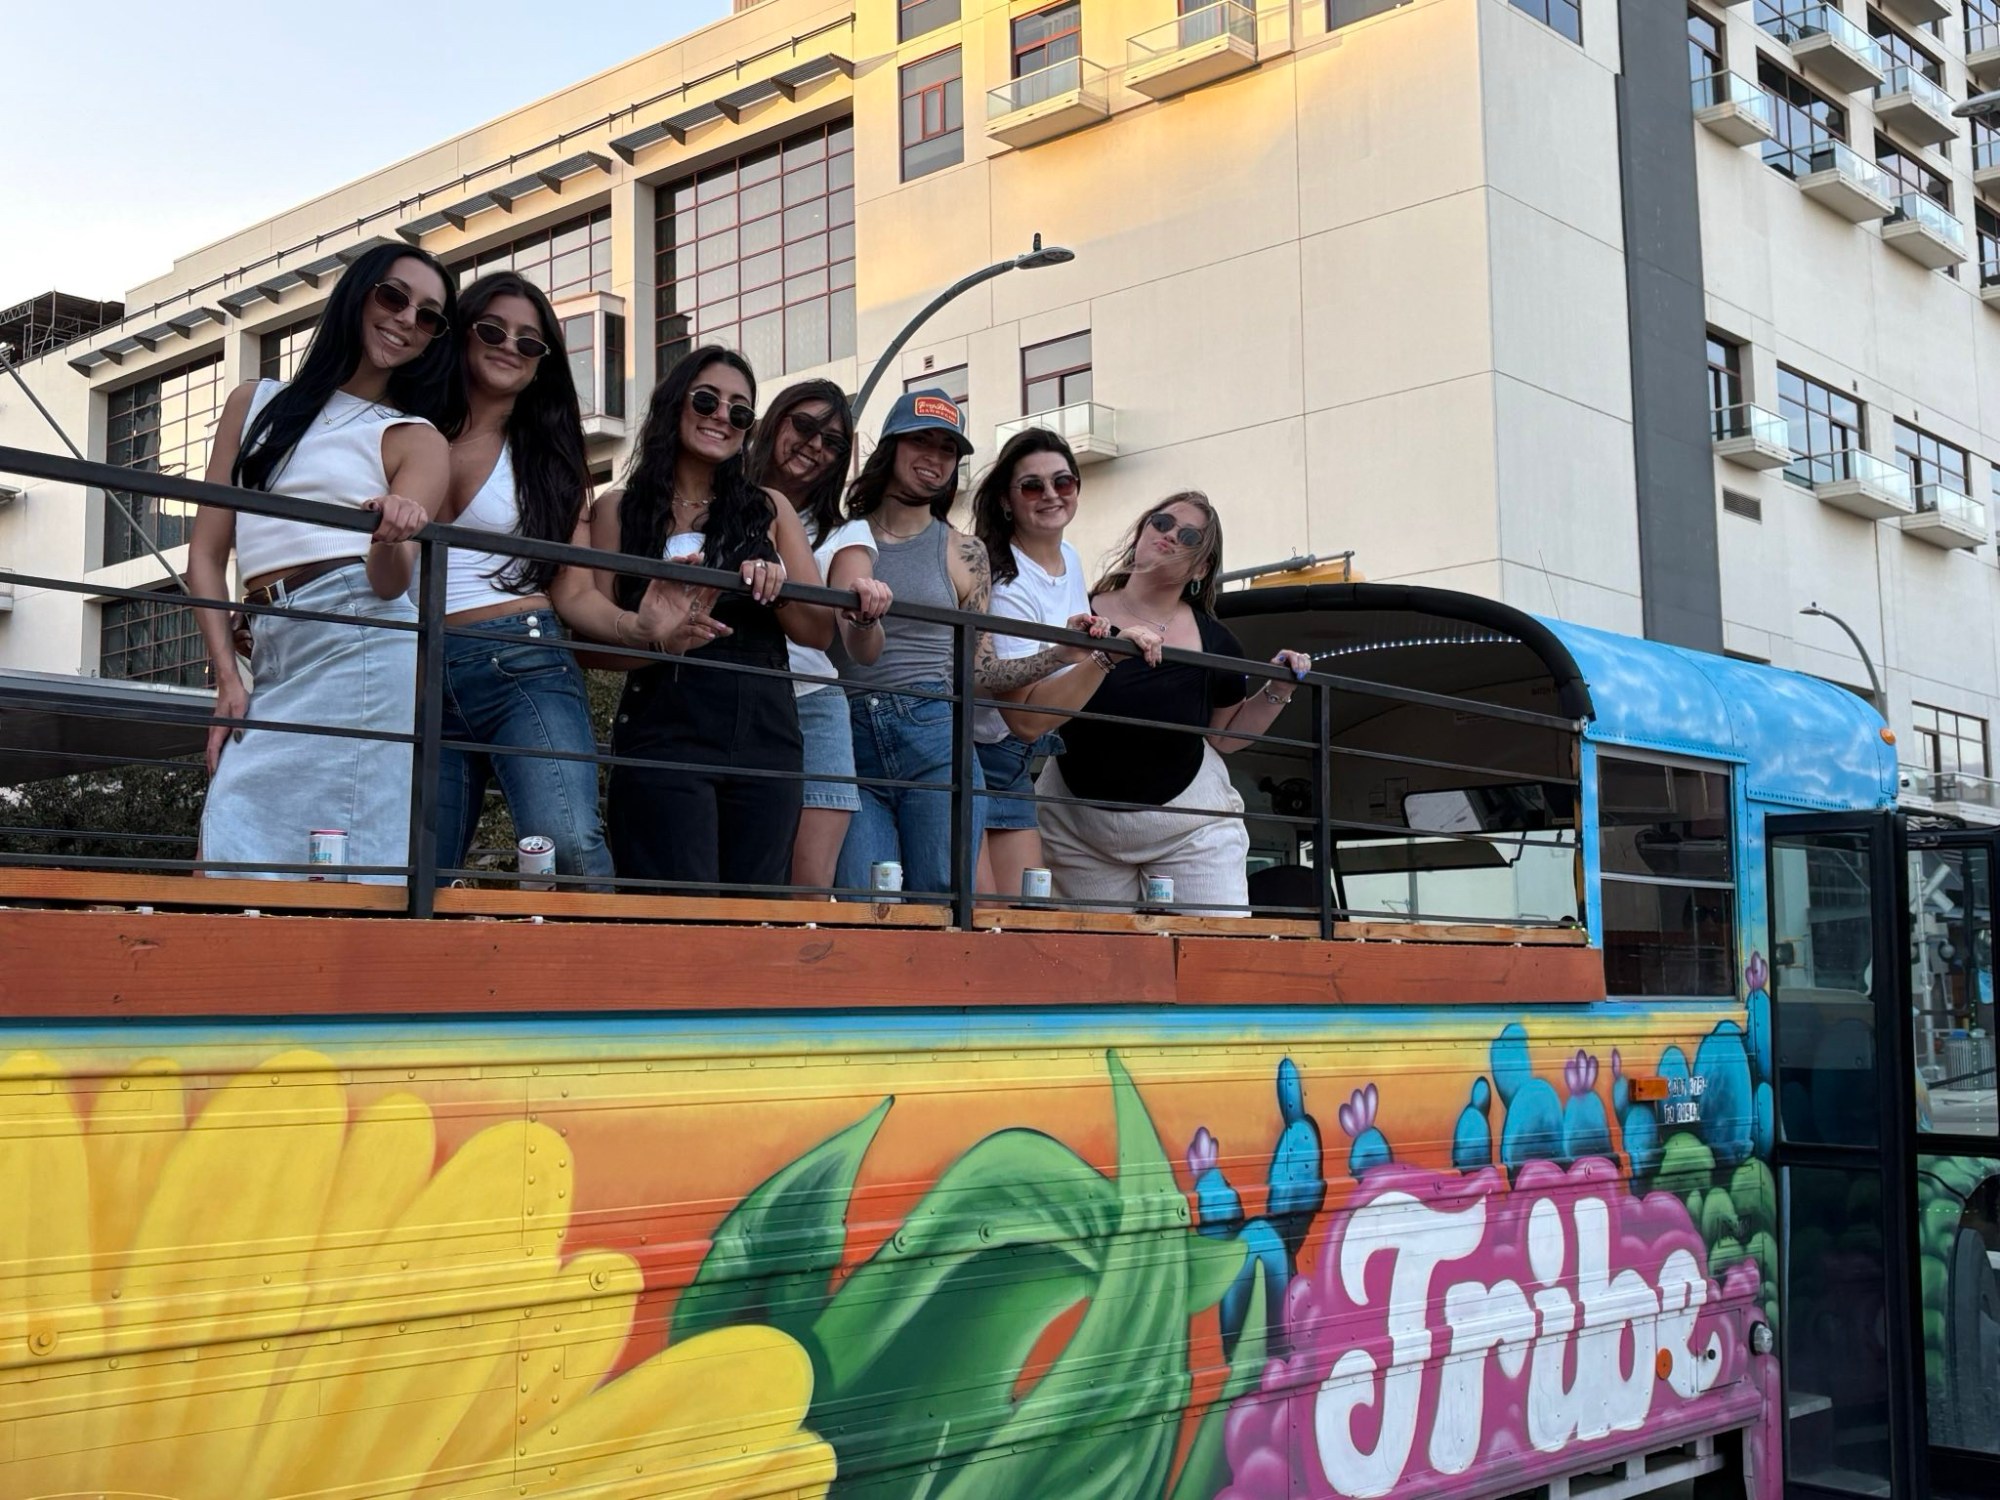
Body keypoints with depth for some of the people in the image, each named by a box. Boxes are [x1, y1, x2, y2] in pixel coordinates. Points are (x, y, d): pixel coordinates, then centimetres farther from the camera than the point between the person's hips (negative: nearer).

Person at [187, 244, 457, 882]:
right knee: (239, 860, -7)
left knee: (352, 860, -13)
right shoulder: (255, 404, 21)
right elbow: (206, 555, 15)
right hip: (269, 659, 3)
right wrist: (228, 679, 2)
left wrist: (391, 539, -27)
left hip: (361, 644, -3)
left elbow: (389, 581, -3)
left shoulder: (417, 440, 13)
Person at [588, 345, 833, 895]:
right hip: (663, 740, -3)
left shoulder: (769, 511, 15)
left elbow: (820, 633, 10)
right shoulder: (620, 509, 8)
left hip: (766, 741, 3)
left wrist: (777, 584, -10)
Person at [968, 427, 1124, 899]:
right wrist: (1105, 656, -33)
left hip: (1017, 768, 8)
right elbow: (1026, 718, -27)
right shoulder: (1006, 584, -20)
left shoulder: (1070, 559, 6)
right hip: (978, 755, -8)